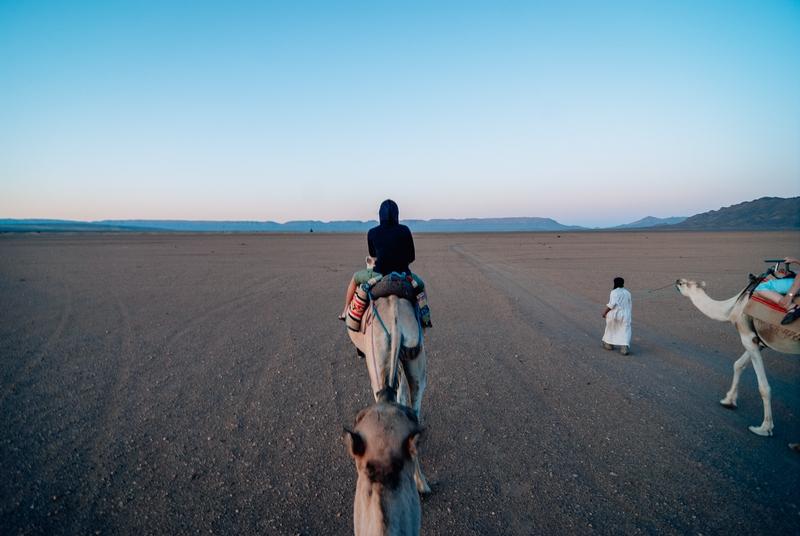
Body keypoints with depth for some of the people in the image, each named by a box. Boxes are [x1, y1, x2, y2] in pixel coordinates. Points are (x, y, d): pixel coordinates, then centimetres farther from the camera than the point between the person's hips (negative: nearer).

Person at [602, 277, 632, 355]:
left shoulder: (614, 292, -9)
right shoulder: (627, 293, 9)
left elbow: (612, 304, -19)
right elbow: (628, 305, 13)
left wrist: (605, 312, -14)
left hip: (614, 314, -4)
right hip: (625, 315, 4)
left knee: (611, 329, 16)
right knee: (624, 332, 1)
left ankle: (609, 345, 29)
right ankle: (624, 349, -11)